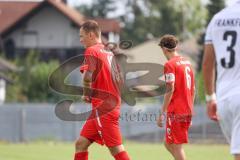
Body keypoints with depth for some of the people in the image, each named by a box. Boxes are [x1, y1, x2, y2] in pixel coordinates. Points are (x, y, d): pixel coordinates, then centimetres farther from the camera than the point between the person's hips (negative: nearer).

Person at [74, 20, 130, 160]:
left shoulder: (91, 51, -9)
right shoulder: (109, 52, 17)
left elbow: (88, 76, -24)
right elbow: (119, 80, 19)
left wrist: (86, 95, -8)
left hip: (103, 109, -9)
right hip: (113, 105, 9)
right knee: (81, 144, 11)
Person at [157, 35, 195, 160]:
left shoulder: (170, 65, -10)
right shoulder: (187, 63, 13)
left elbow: (170, 90, -16)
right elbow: (193, 90, 17)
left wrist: (162, 114, -14)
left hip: (176, 112, -8)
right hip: (187, 111, 8)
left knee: (176, 146, -4)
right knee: (168, 143, 17)